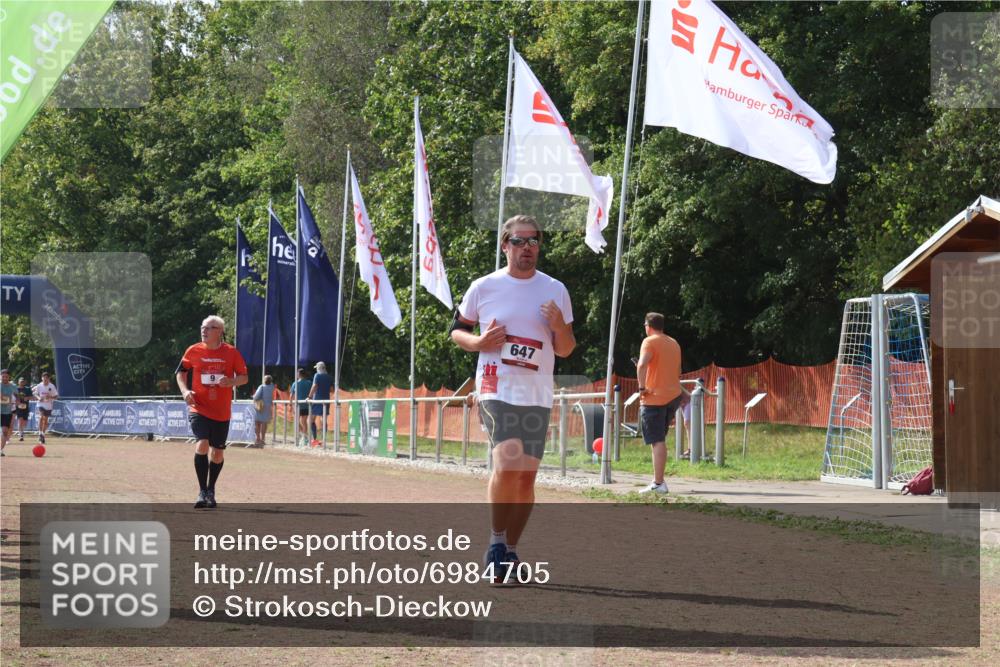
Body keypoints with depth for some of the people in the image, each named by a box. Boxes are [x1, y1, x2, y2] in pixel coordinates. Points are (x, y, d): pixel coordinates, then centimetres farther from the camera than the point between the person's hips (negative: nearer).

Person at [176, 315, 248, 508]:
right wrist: (185, 391, -6)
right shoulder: (193, 351, 0)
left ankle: (211, 491, 30)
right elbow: (181, 372, 12)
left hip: (222, 411, 2)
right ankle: (202, 492, -14)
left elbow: (244, 377, 3)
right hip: (199, 408, -1)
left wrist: (231, 382, -18)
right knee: (202, 444, -21)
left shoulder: (231, 352, -1)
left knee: (218, 452, 10)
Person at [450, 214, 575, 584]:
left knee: (527, 474, 4)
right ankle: (496, 543, -7)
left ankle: (510, 552, 16)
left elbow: (565, 350, 12)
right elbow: (457, 330, 13)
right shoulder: (484, 287, 3)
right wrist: (478, 342, -8)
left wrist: (559, 327, -10)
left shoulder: (555, 290, 9)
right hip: (496, 390, -3)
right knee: (508, 465, -21)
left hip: (538, 396, 3)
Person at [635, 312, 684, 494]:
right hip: (674, 396, 7)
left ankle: (658, 484, -14)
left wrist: (642, 388, -17)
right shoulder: (674, 343, 15)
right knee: (660, 440, 17)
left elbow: (642, 365, -24)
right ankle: (658, 479, 16)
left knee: (657, 442, -9)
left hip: (654, 398, -7)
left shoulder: (650, 342, -8)